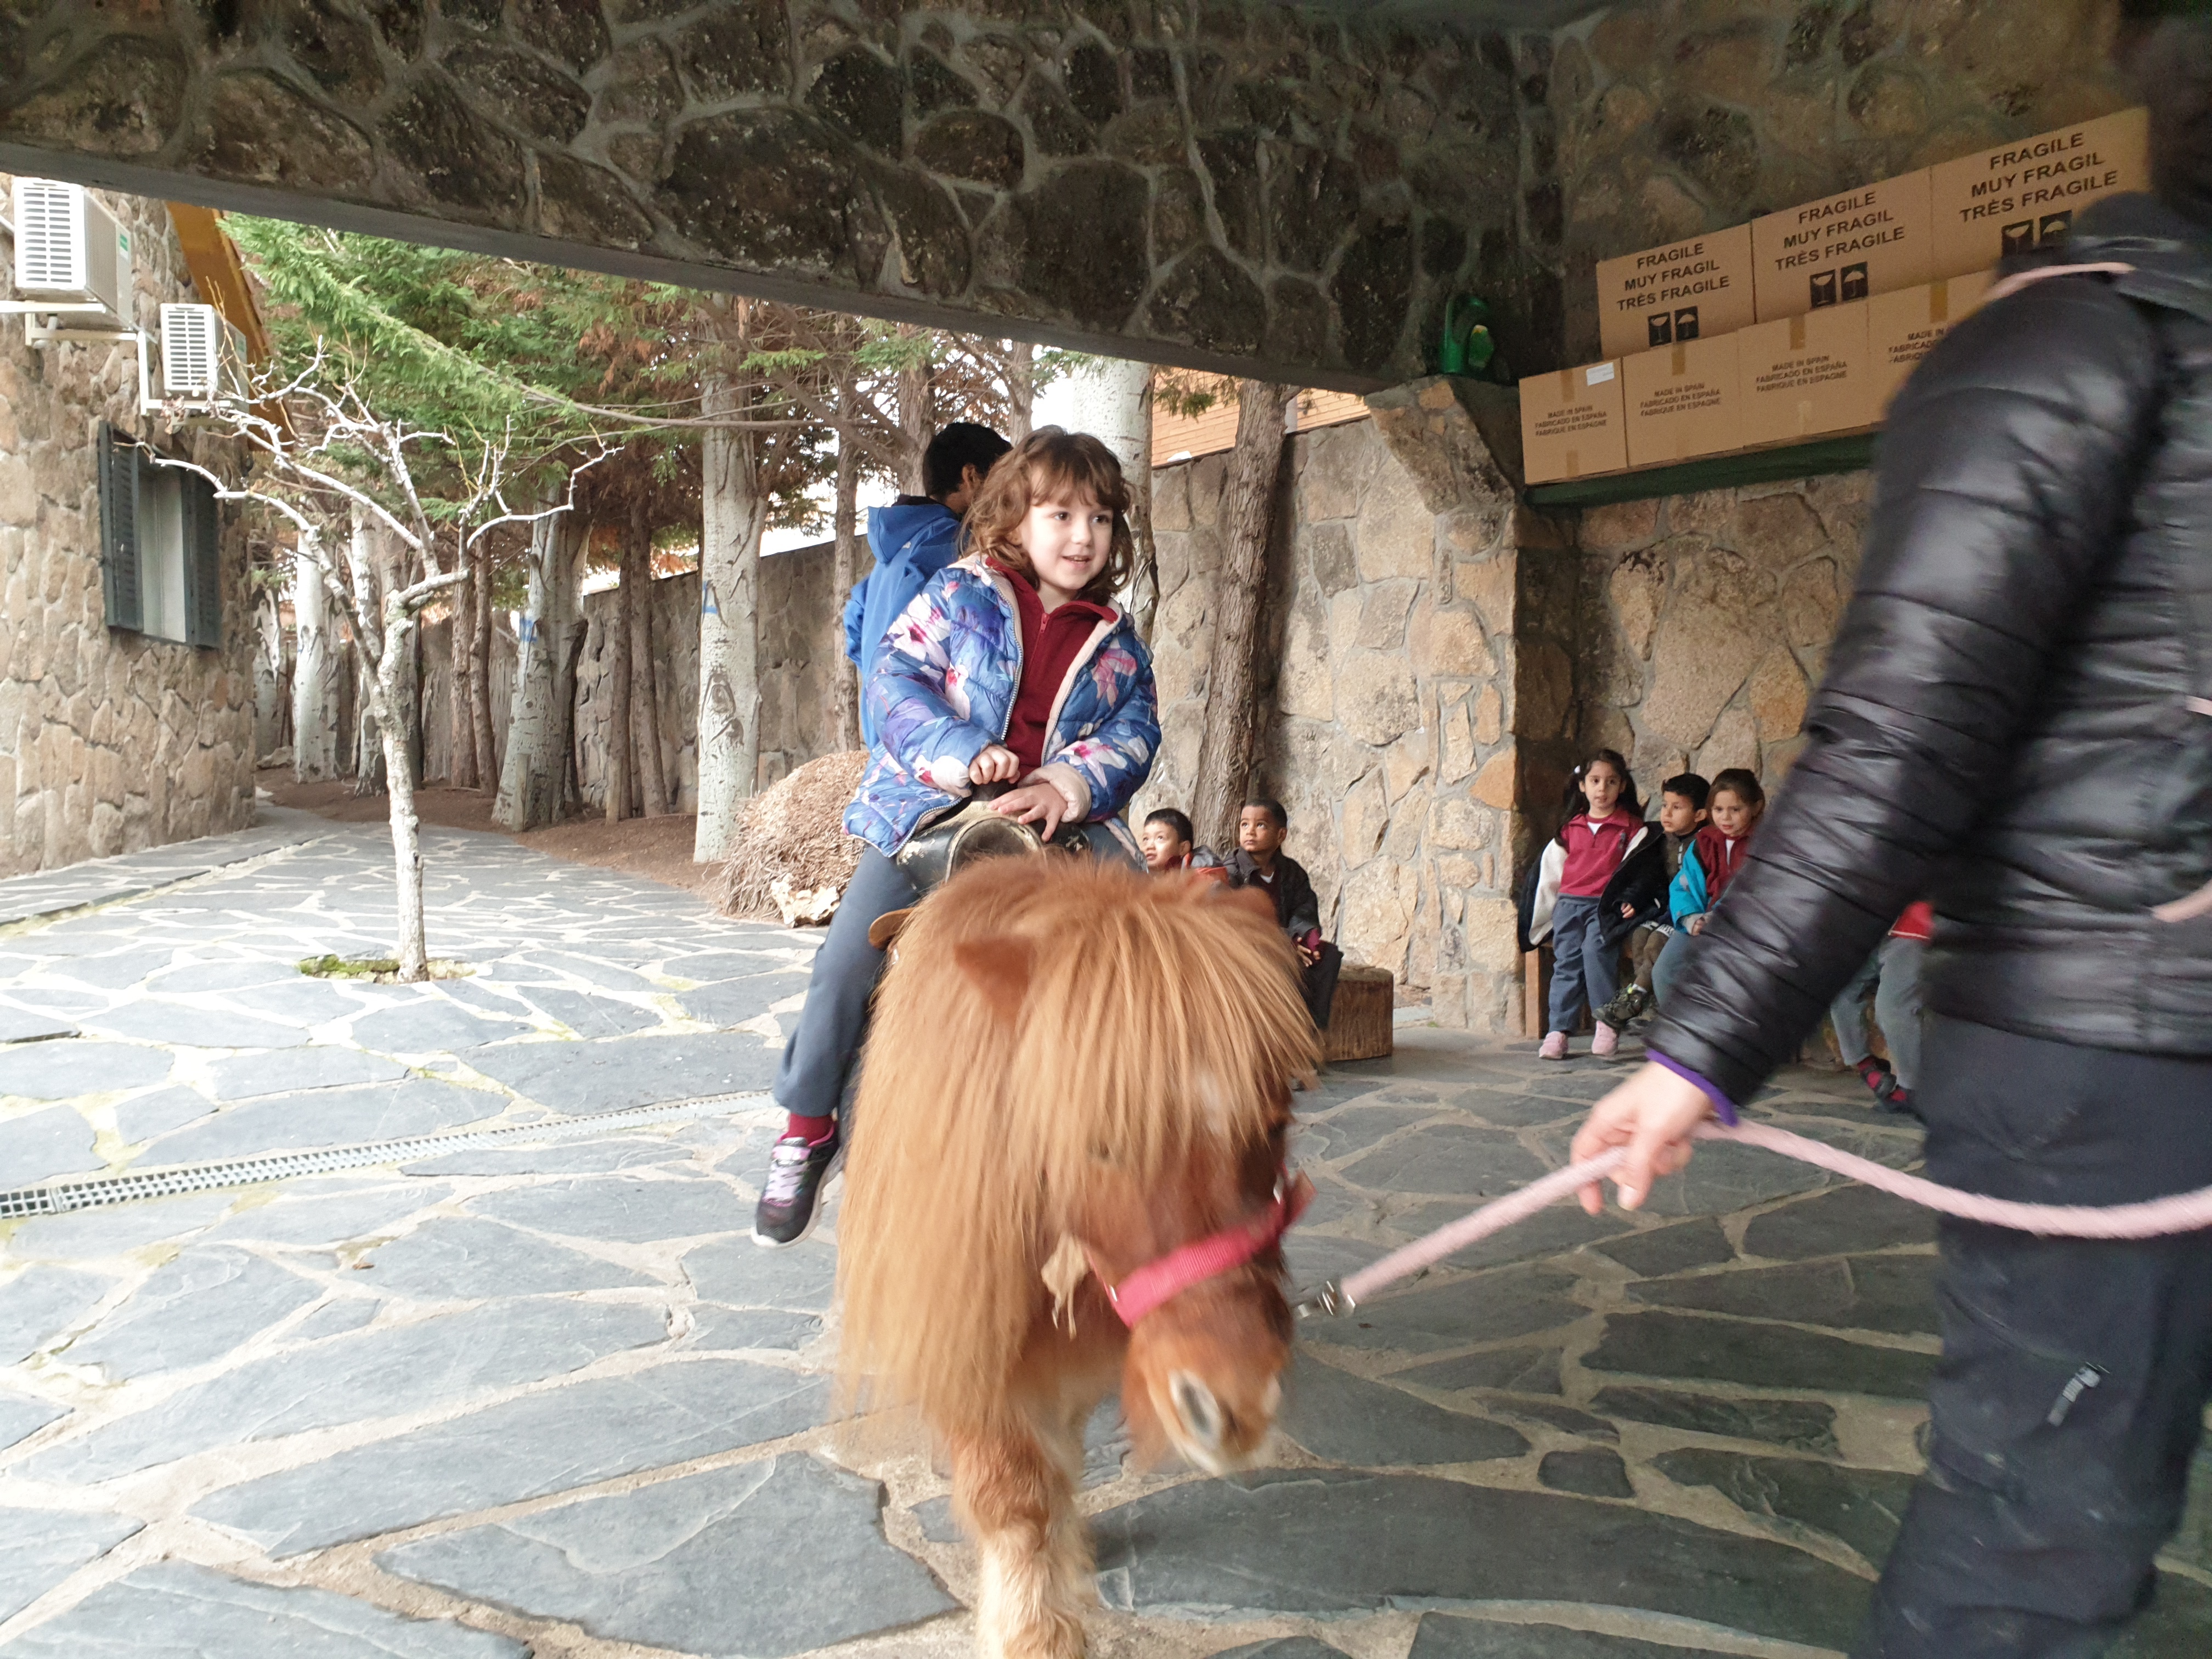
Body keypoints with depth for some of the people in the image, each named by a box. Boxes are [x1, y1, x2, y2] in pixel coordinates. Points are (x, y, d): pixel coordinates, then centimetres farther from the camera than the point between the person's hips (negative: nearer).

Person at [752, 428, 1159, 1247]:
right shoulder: (960, 593, 0)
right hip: (929, 812, -2)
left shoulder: (1115, 640, 10)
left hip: (1052, 829, 3)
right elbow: (894, 680, -9)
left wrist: (1068, 785, -21)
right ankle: (807, 1127, 13)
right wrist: (960, 751, -26)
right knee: (850, 964, -9)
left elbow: (1135, 729, -1)